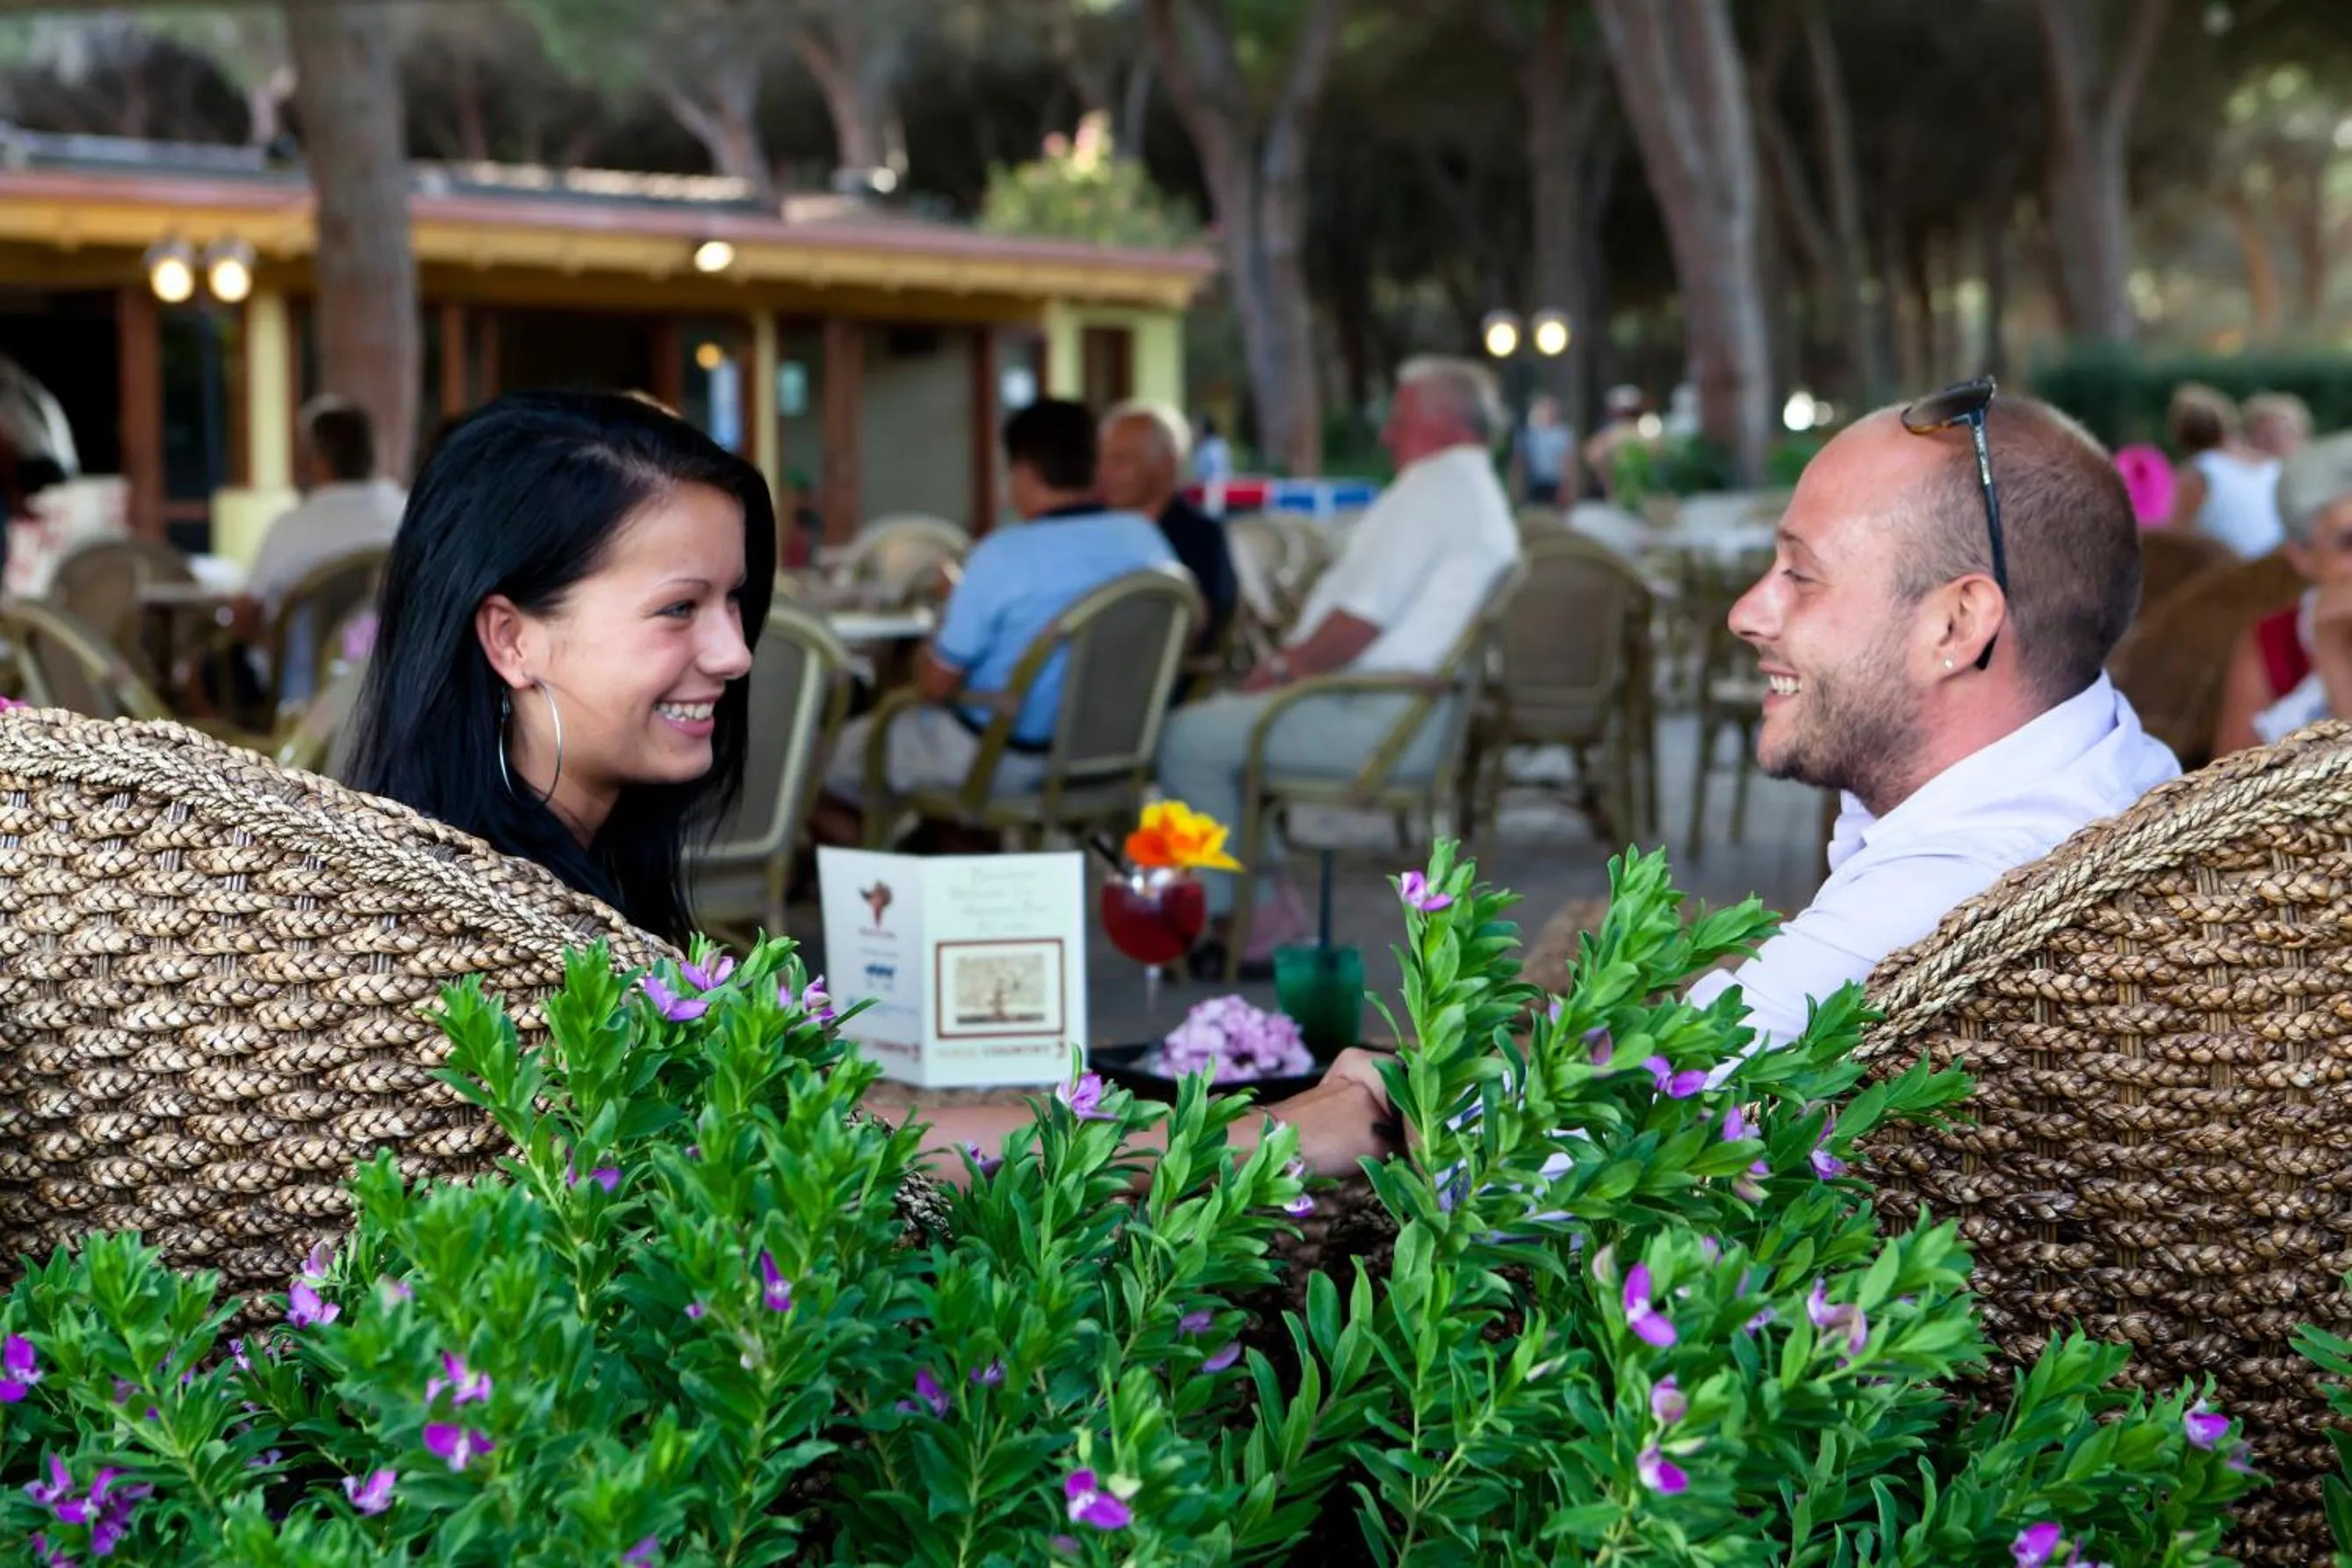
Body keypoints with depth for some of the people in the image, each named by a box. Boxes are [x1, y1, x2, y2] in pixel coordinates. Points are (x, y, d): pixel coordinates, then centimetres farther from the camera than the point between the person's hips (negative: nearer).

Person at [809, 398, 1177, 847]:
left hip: (1003, 763, -7)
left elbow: (935, 686, -17)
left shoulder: (1003, 556, -24)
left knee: (843, 749, 17)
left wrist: (949, 610, 3)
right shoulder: (1144, 537, -8)